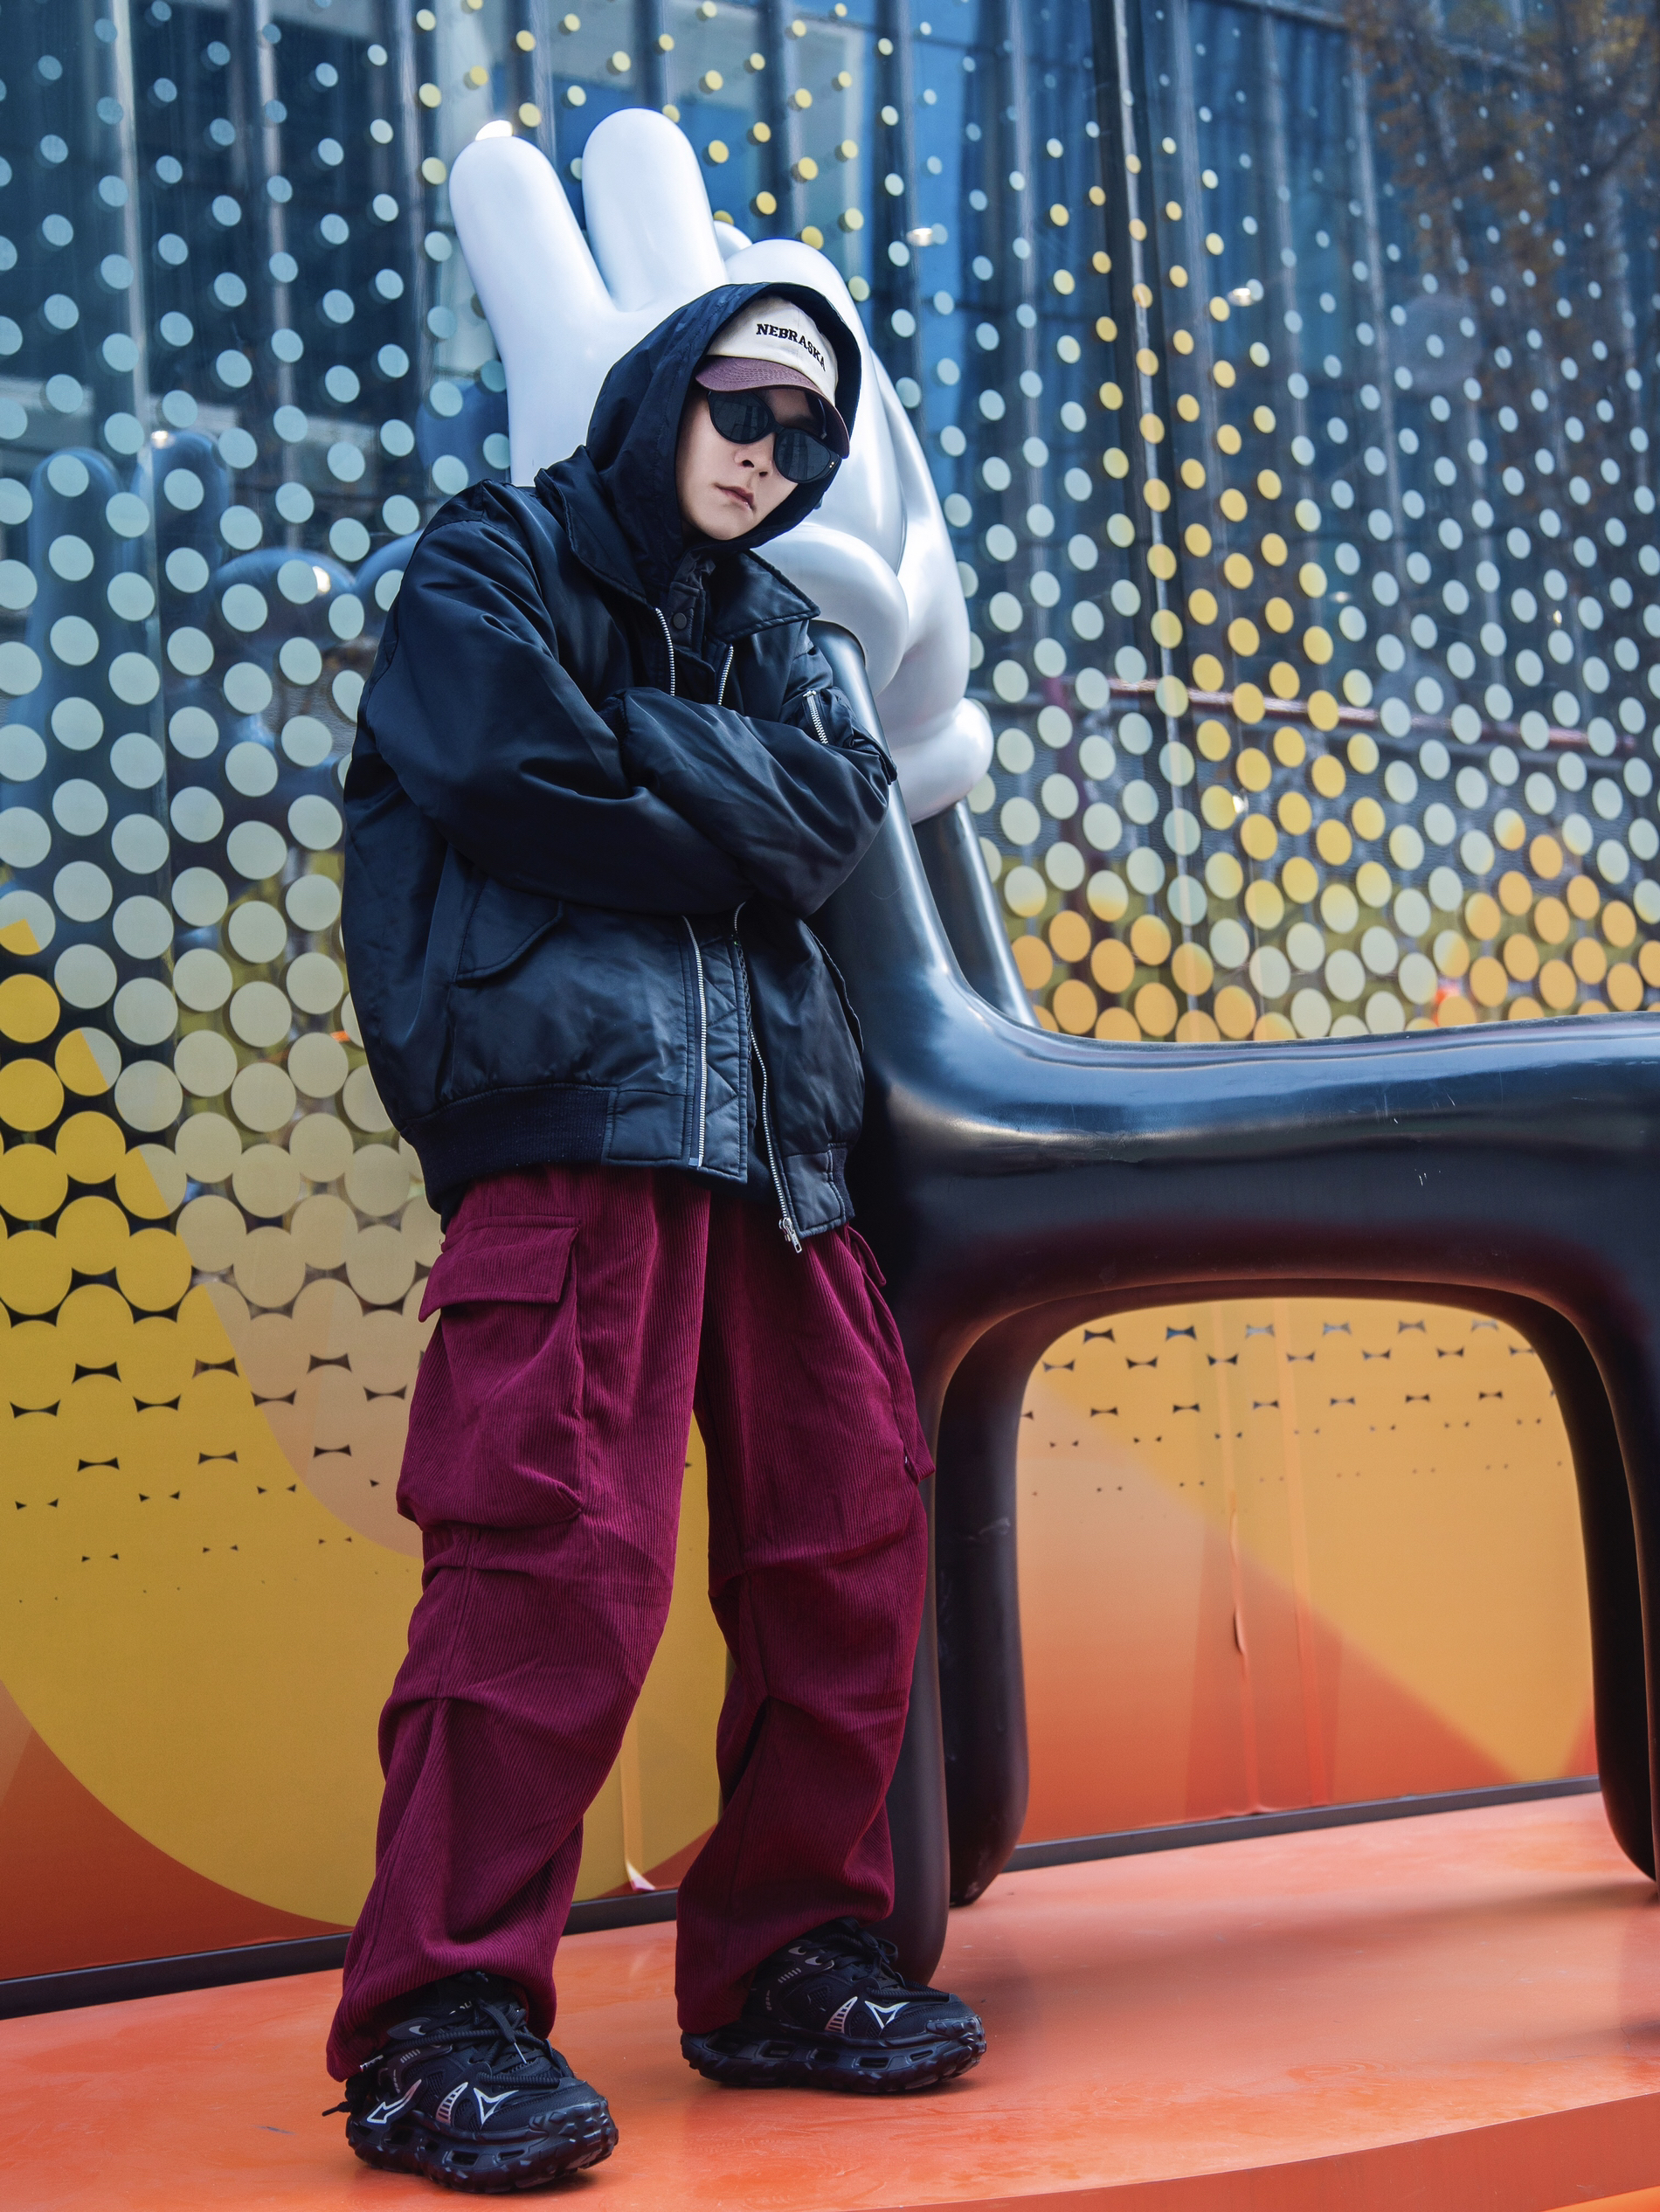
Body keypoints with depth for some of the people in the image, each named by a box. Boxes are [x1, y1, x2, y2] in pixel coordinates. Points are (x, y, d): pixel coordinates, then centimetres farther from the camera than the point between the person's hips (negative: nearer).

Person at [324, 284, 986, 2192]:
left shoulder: (768, 630, 27)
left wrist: (643, 749, -4)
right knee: (562, 1547, -16)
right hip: (568, 1106, -7)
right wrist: (725, 812, 4)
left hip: (768, 1128, 7)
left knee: (850, 1527, 5)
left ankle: (784, 1962, 18)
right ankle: (442, 2023, -7)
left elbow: (838, 808, 6)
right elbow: (532, 798, -8)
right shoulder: (490, 569, 10)